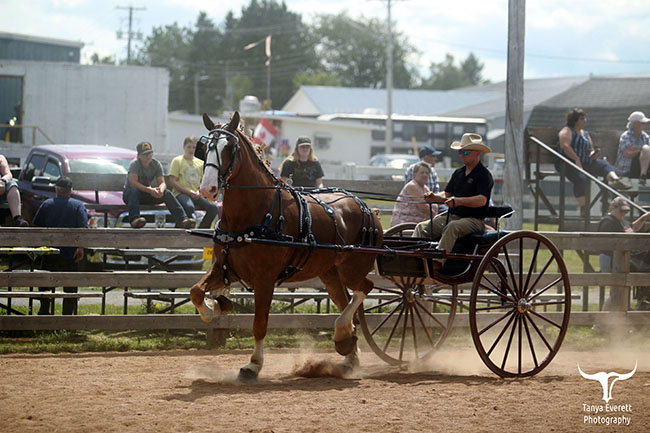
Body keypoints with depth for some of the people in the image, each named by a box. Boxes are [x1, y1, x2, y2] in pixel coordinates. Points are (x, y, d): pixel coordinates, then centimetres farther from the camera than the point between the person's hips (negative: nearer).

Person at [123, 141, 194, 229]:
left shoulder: (157, 164, 0)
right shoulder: (134, 164, -15)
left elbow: (162, 182, -6)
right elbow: (132, 182, -29)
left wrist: (160, 190, -33)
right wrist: (150, 190, -39)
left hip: (146, 195, 4)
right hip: (129, 194, -4)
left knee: (167, 193, -17)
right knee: (134, 190, -39)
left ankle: (182, 219, -29)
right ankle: (134, 219, -60)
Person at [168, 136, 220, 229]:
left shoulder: (200, 163, 19)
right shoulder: (177, 161, 4)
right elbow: (172, 182, -4)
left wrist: (199, 191, -1)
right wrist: (188, 191, -13)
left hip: (196, 194, 5)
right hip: (181, 193, -5)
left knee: (214, 207, -21)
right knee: (189, 207, -38)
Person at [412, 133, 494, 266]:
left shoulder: (484, 174, -6)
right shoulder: (458, 173, 19)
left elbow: (482, 200, -20)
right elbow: (447, 194, 19)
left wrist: (459, 201, -33)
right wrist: (434, 197, -4)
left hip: (473, 219, -8)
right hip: (452, 216, 8)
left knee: (452, 227, -38)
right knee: (422, 227, -9)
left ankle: (438, 260, -49)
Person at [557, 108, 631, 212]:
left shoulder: (585, 134, 24)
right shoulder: (567, 131, 0)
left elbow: (591, 149, 27)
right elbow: (565, 146, -16)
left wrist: (593, 154, 2)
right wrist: (577, 159, -20)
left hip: (585, 163, 8)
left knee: (604, 164, -14)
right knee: (581, 178, -34)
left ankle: (616, 181, -41)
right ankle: (583, 209, -32)